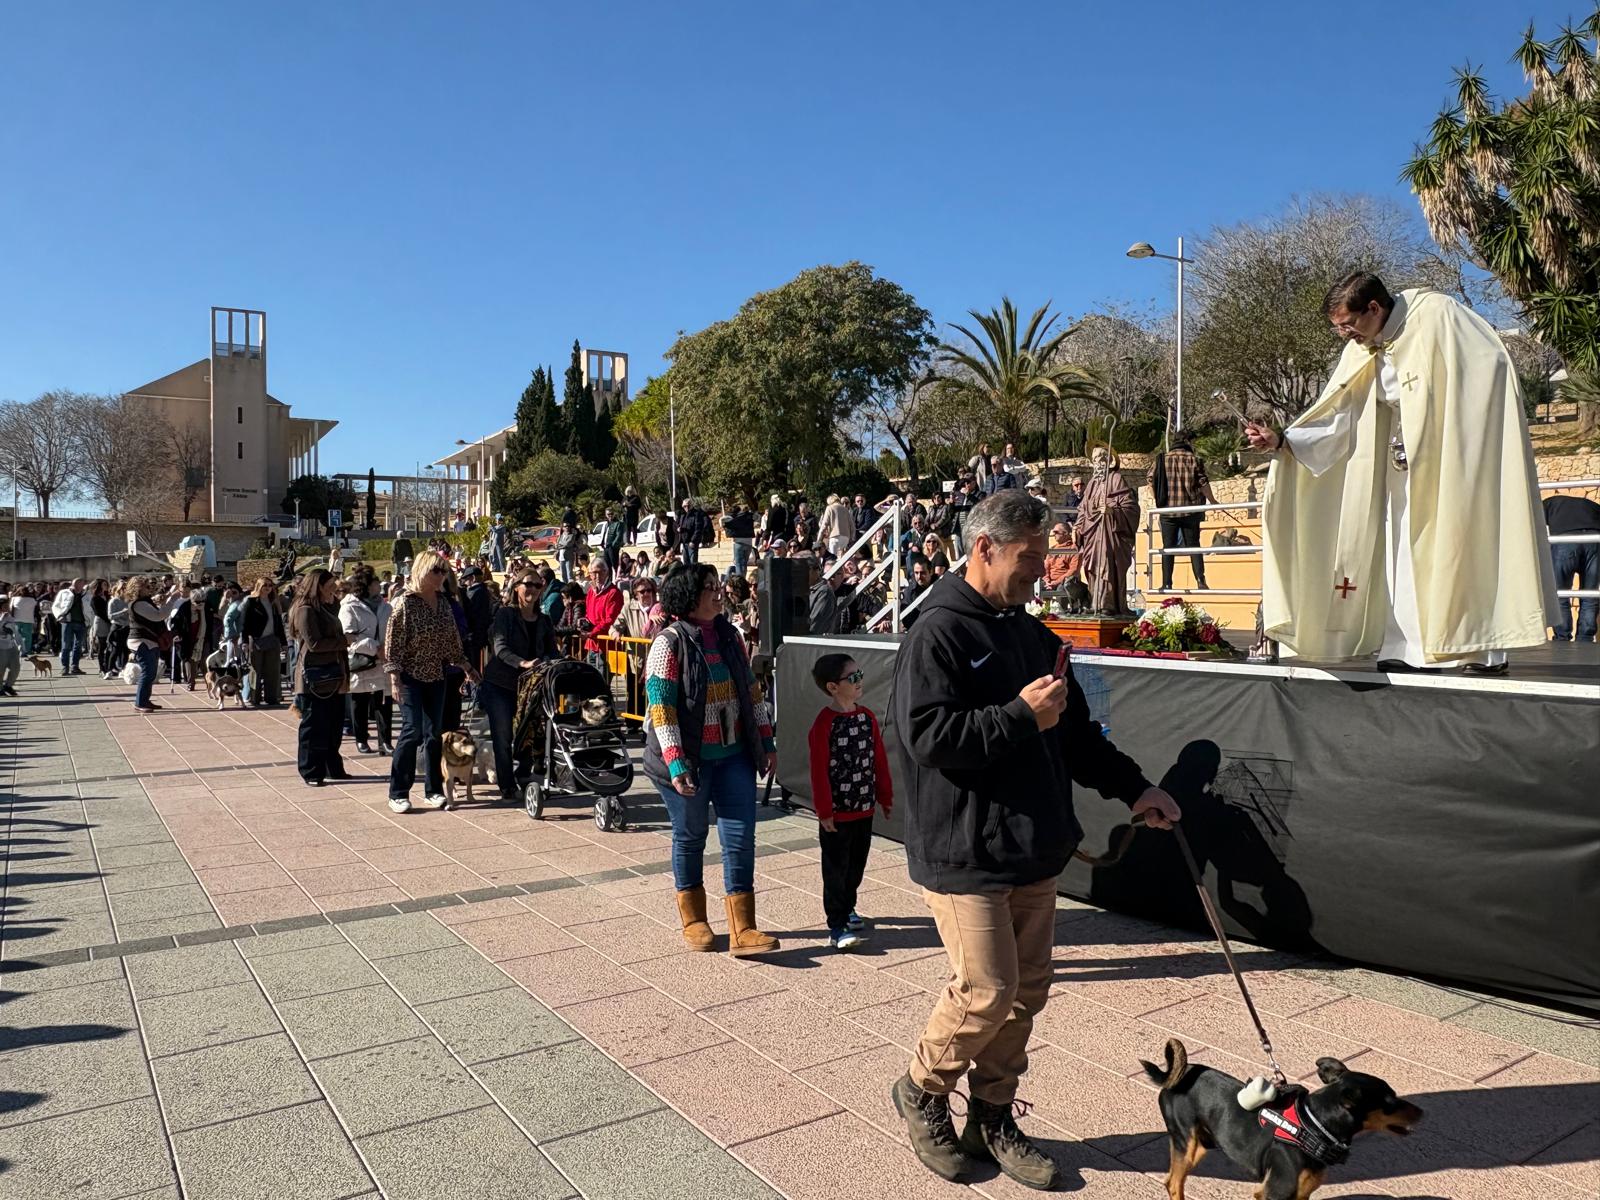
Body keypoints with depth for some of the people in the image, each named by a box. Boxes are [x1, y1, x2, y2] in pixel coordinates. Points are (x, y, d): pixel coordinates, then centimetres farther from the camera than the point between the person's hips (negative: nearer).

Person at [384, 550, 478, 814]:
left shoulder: (443, 601, 7)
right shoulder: (406, 602, -11)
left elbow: (452, 639, 16)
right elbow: (392, 641, -13)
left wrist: (466, 666, 18)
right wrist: (395, 678, -18)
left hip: (435, 676, 6)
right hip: (410, 676, -6)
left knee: (434, 733, 7)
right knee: (412, 730, -11)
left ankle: (433, 791, 15)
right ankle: (398, 794, -1)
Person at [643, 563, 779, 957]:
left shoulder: (729, 635, 6)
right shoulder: (670, 643, -12)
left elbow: (749, 692, 14)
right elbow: (660, 707, -16)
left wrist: (766, 742, 11)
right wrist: (675, 765, -22)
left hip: (734, 755, 5)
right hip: (689, 758, -5)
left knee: (741, 836, 1)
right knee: (690, 835, 10)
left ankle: (742, 929, 6)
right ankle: (693, 920, 28)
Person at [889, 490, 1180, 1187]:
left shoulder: (1033, 635, 13)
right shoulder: (938, 635, -13)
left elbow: (1075, 732, 20)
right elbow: (929, 737, -22)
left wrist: (1134, 788, 12)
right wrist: (1021, 716, -20)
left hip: (1033, 849, 8)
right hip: (963, 853, -8)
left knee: (1028, 989, 13)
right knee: (987, 991, -6)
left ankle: (992, 1120, 30)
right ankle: (921, 1090, 22)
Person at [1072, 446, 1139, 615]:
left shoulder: (1116, 479, -3)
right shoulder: (1093, 483, 17)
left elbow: (1130, 507, -10)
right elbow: (1083, 509, 22)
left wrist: (1112, 511, -25)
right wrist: (1077, 528, 11)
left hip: (1109, 533, -7)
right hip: (1092, 534, 7)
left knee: (1108, 567, -12)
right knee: (1093, 569, 6)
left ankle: (1110, 606, -13)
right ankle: (1095, 605, 11)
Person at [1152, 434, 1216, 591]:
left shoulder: (1162, 459, 4)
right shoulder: (1194, 459, -1)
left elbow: (1152, 482, 5)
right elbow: (1203, 483, -4)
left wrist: (1160, 499, 19)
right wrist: (1212, 501, 9)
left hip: (1167, 509, 1)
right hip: (1190, 510, -1)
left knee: (1167, 547, 5)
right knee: (1193, 545, 7)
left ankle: (1167, 584, 1)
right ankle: (1200, 580, -3)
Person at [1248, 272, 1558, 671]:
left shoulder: (1434, 313, -13)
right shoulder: (1361, 352, 2)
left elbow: (1492, 365, -15)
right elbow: (1336, 419, 0)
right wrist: (1281, 440, -13)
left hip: (1459, 457, -6)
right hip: (1407, 464, 6)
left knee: (1467, 543, -5)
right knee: (1404, 547, 1)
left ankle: (1486, 648, 2)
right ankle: (1406, 649, 3)